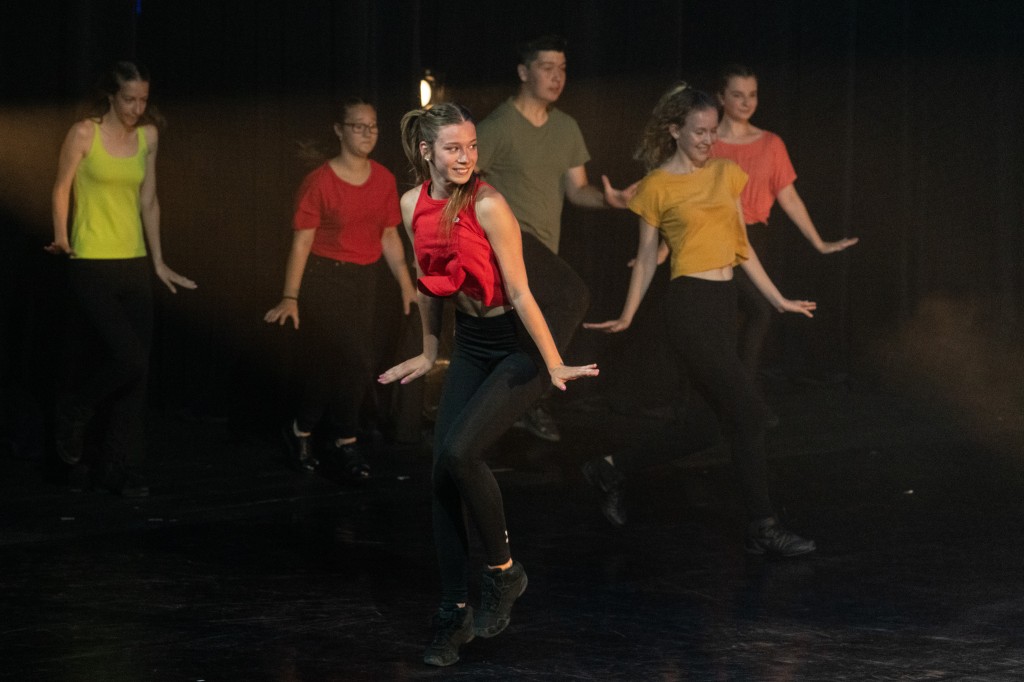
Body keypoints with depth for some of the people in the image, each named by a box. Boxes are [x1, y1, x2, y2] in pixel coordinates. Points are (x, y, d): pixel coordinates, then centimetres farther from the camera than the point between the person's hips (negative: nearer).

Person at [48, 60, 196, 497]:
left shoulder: (147, 136, 10)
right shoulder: (84, 134, -6)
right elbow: (62, 188, 0)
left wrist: (158, 262, 15)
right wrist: (61, 238, -13)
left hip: (133, 265, 6)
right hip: (91, 267, -6)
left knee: (136, 370, 2)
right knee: (129, 358, -17)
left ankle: (118, 469, 11)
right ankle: (72, 418, 10)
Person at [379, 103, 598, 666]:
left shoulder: (488, 206, -20)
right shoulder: (414, 205, 0)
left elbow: (519, 292, -19)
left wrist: (554, 364, -19)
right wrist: (429, 352, 22)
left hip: (518, 346, -7)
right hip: (470, 345, 7)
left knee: (459, 452, -24)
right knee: (443, 474, 0)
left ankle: (503, 571, -2)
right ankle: (455, 614, 10)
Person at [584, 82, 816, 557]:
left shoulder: (725, 174, 13)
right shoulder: (657, 185, -2)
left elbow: (741, 247, 16)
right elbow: (646, 257, 4)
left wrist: (778, 300, 15)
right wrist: (627, 318, 3)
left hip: (723, 305, 7)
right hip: (689, 306, -7)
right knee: (749, 413, -10)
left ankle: (612, 468, 30)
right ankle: (763, 527, -3)